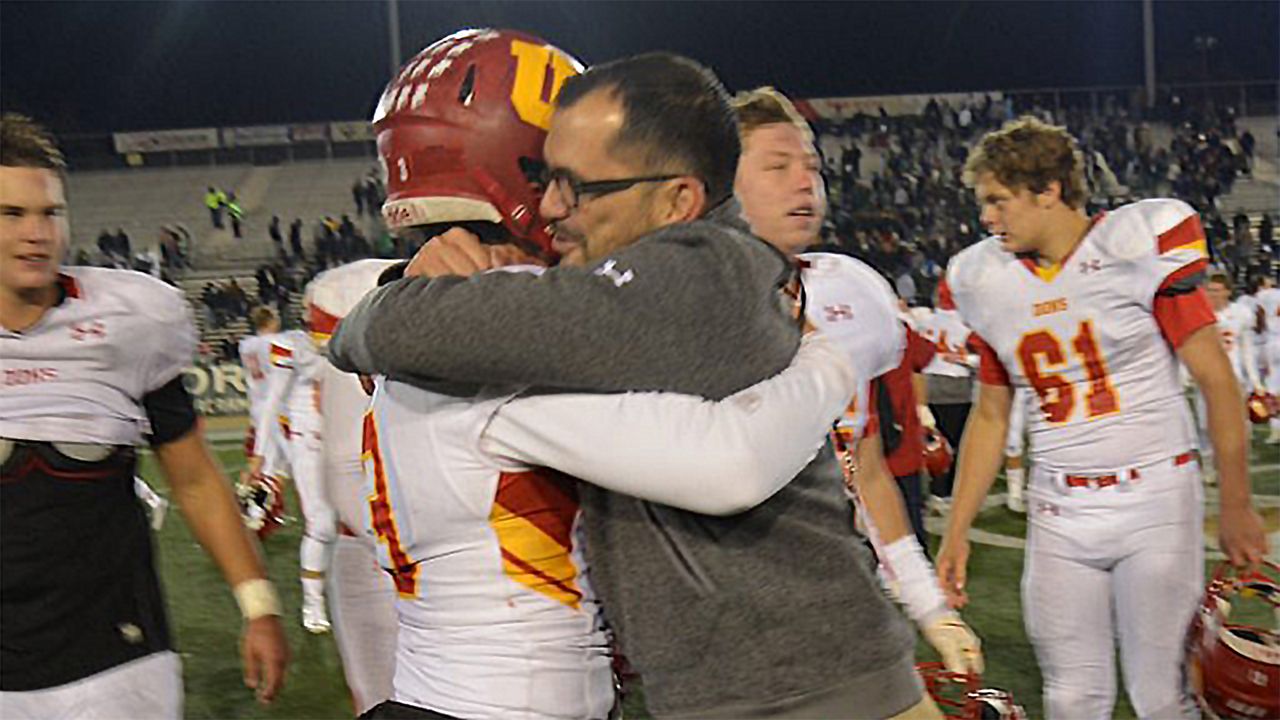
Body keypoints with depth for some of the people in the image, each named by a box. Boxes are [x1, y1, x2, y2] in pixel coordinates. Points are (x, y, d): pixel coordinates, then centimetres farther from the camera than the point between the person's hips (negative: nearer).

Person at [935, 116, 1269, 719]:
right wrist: (957, 531, 12)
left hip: (1155, 500, -4)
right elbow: (990, 417, 15)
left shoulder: (1137, 246, -8)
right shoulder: (986, 280, 6)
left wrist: (1235, 506, -6)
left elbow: (1215, 379, -6)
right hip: (1058, 515, 4)